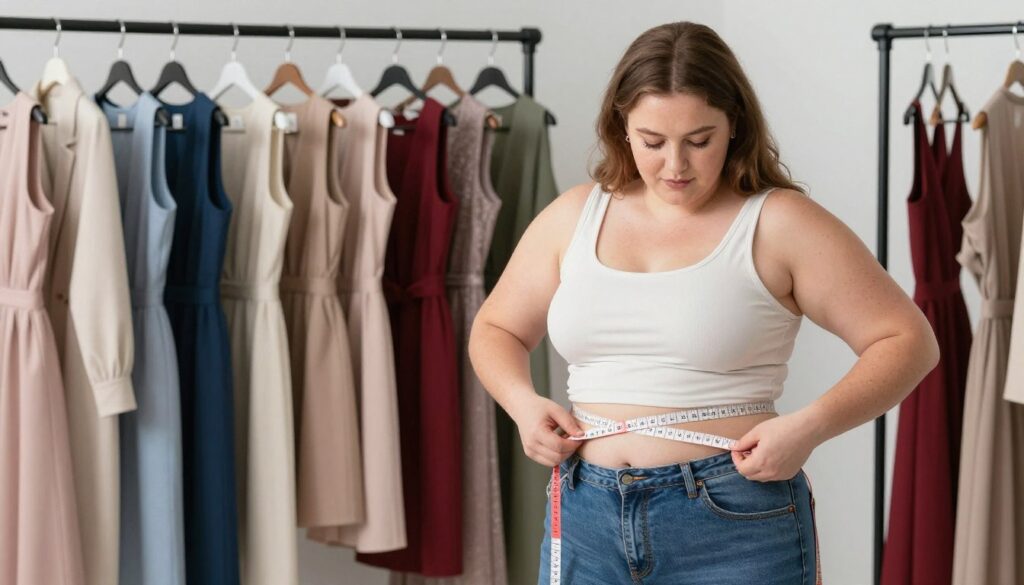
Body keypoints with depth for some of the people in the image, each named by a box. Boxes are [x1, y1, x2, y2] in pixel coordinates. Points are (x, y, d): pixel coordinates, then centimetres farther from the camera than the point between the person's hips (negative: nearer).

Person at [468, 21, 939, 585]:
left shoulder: (779, 223, -5)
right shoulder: (574, 216, 8)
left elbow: (908, 341, -5)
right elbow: (495, 329, 20)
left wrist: (810, 426, -18)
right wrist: (522, 402, -1)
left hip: (734, 518, -4)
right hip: (585, 516, 4)